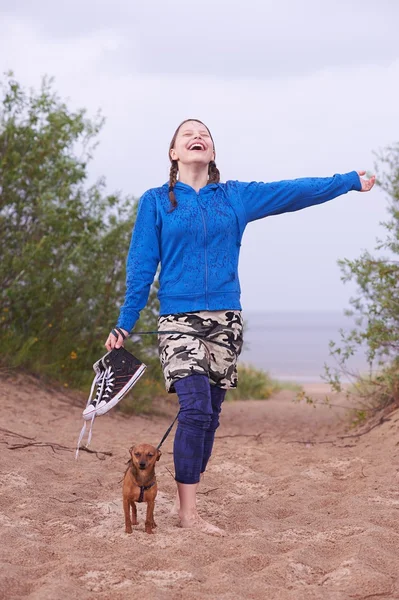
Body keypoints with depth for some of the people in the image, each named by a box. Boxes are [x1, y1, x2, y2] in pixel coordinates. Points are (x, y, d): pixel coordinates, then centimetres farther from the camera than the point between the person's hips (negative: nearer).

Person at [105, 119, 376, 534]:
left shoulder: (236, 197, 10)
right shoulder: (156, 202, 5)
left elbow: (296, 191, 12)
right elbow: (141, 266, 4)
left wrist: (353, 180, 13)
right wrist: (124, 326, 2)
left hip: (224, 320, 3)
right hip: (178, 319, -3)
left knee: (208, 414, 3)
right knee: (196, 409, -17)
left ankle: (188, 506, 12)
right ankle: (188, 512, -14)